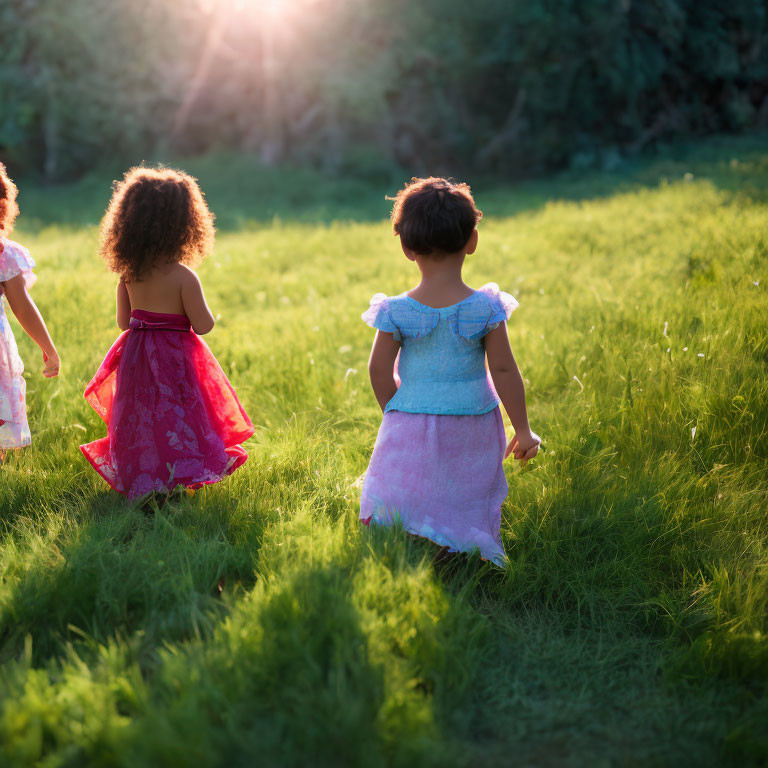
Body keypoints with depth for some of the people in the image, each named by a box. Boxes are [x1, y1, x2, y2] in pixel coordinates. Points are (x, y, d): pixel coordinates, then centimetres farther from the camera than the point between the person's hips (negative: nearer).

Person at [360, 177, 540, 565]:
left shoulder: (397, 312, -9)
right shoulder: (486, 308, -9)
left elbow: (380, 371, -2)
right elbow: (503, 370, -6)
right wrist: (523, 430, 3)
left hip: (412, 426, 0)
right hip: (473, 430, 1)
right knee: (468, 502, 10)